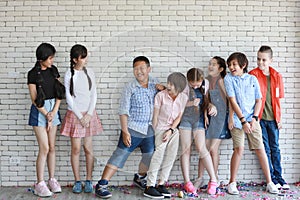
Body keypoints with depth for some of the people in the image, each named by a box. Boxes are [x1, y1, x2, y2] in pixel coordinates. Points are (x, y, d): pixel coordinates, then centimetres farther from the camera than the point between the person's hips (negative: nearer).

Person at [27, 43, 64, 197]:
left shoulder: (53, 70, 5)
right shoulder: (33, 74, -9)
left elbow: (59, 93, 5)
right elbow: (34, 99, -10)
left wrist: (53, 112, -5)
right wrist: (46, 115, -11)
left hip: (53, 109, 5)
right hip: (39, 111, -5)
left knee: (52, 147, 9)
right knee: (44, 148, -6)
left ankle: (52, 180, 19)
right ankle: (39, 184, 4)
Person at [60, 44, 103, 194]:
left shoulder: (89, 72, 3)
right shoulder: (69, 74, -4)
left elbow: (94, 94, 3)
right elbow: (69, 98, -5)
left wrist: (89, 114, -6)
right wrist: (80, 116, -10)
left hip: (89, 114, 2)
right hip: (75, 114, -2)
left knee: (88, 148, 4)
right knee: (76, 149, 1)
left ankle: (89, 181, 13)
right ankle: (77, 181, 12)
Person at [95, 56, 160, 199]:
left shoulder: (155, 84, 3)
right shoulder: (130, 87, -8)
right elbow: (123, 111, -9)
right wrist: (125, 131, -14)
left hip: (150, 131, 5)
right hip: (133, 129, -4)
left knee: (149, 157, 16)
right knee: (119, 156, -7)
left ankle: (140, 178, 43)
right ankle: (101, 186, -2)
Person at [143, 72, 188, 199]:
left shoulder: (183, 98, -1)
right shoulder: (161, 95, -9)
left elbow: (179, 117, 0)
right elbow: (155, 116, -5)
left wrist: (171, 130, -12)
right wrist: (154, 133, -7)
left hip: (174, 129, 4)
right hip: (161, 127, -4)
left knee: (171, 155, -7)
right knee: (160, 150, -22)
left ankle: (161, 184, 2)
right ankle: (150, 187, -23)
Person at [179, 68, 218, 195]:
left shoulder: (205, 83, 0)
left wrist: (211, 106, -2)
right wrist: (191, 103, -23)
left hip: (198, 119, 2)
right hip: (185, 118, -2)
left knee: (201, 148, -9)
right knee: (186, 149, -1)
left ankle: (213, 180, 0)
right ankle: (187, 182, 6)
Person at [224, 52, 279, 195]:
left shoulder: (252, 79, 7)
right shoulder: (228, 79, -1)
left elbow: (258, 100, 9)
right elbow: (232, 101, -7)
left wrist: (254, 118, -5)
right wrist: (243, 121, -12)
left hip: (252, 119, 2)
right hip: (237, 120, -2)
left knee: (260, 149, 1)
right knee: (239, 149, -12)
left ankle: (269, 182, 11)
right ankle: (232, 182, 1)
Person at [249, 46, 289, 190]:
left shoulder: (277, 76, 5)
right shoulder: (253, 75, -6)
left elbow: (278, 99, 10)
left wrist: (279, 118, 9)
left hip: (273, 118, 3)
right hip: (259, 118, -3)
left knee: (275, 148, 10)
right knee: (265, 149, 4)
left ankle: (279, 177, 20)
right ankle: (272, 179, 13)